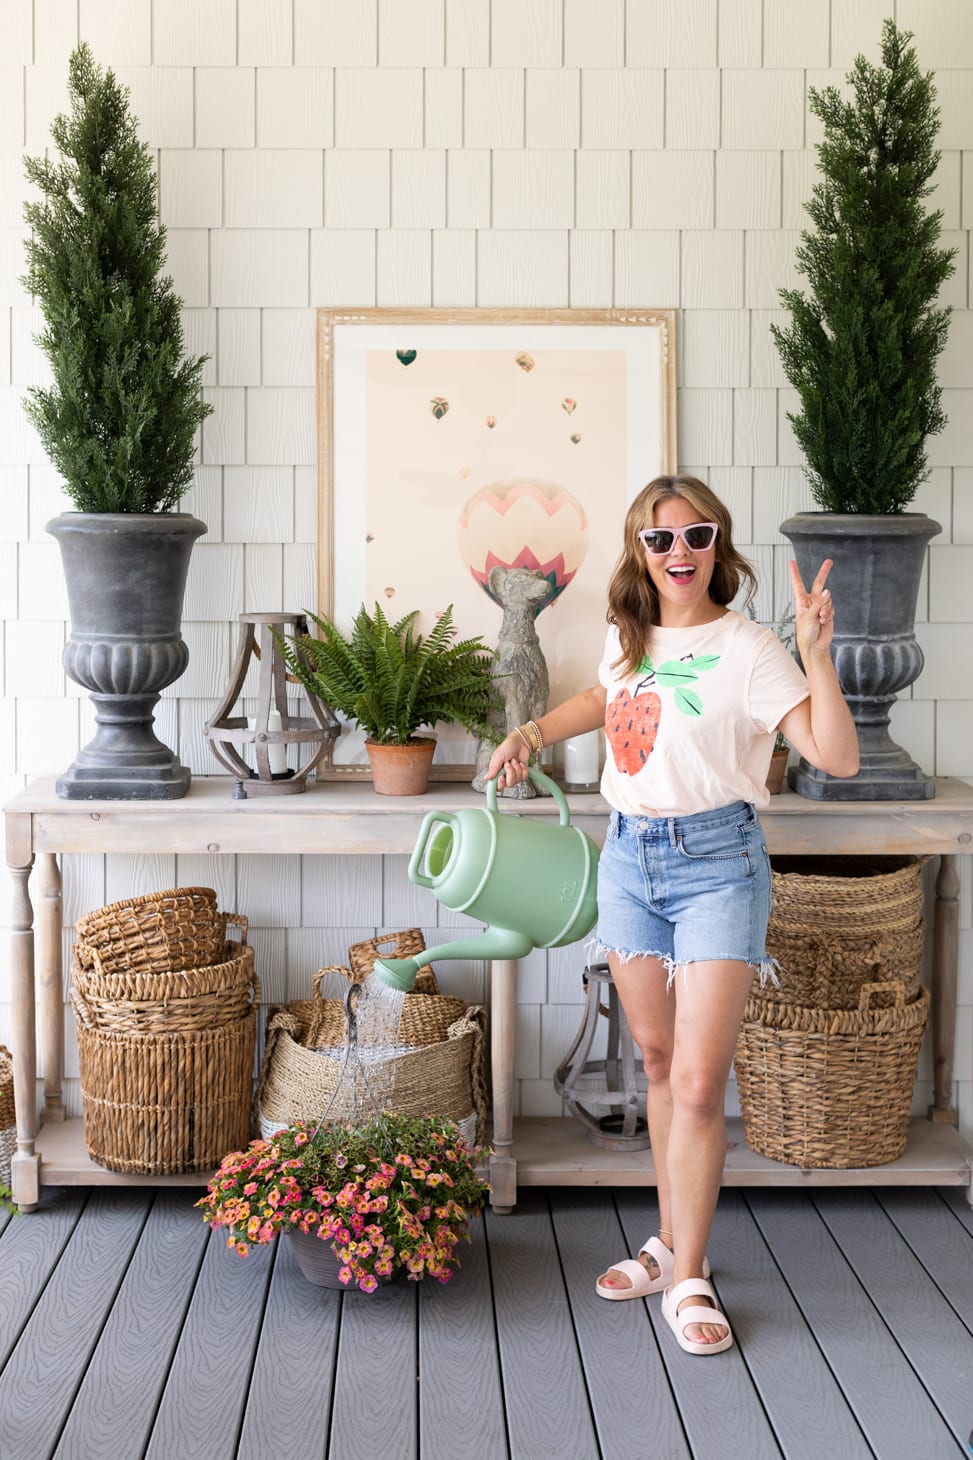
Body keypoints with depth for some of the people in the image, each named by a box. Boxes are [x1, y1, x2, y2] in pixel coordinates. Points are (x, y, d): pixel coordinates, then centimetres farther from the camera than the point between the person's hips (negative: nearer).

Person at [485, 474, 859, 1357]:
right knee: (659, 1061, 14)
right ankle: (673, 1244, 28)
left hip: (715, 861, -6)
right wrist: (534, 733, 19)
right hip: (629, 857, 6)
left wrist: (817, 654, -28)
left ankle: (689, 1280, 7)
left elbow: (837, 758, -19)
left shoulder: (746, 648, -11)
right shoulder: (628, 638, 7)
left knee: (698, 1081, -7)